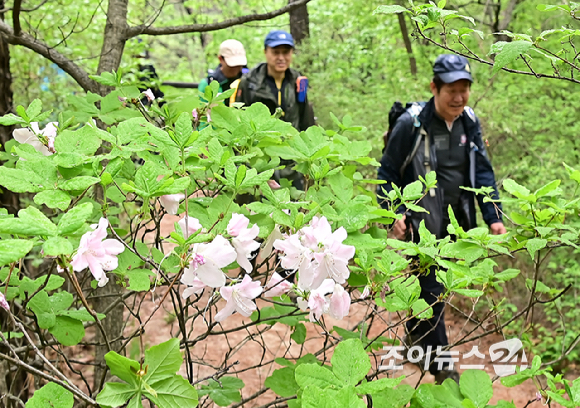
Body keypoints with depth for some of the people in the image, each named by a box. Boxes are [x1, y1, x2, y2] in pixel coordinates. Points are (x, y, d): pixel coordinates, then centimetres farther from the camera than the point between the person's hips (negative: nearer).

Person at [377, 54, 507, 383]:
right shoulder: (411, 124, -15)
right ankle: (440, 364, 12)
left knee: (435, 284, 18)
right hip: (422, 223, -5)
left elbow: (482, 171, 5)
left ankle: (415, 336, 41)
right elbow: (389, 172, -8)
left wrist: (493, 216, -1)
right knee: (432, 291, -1)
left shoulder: (469, 122, 1)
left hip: (456, 221, 5)